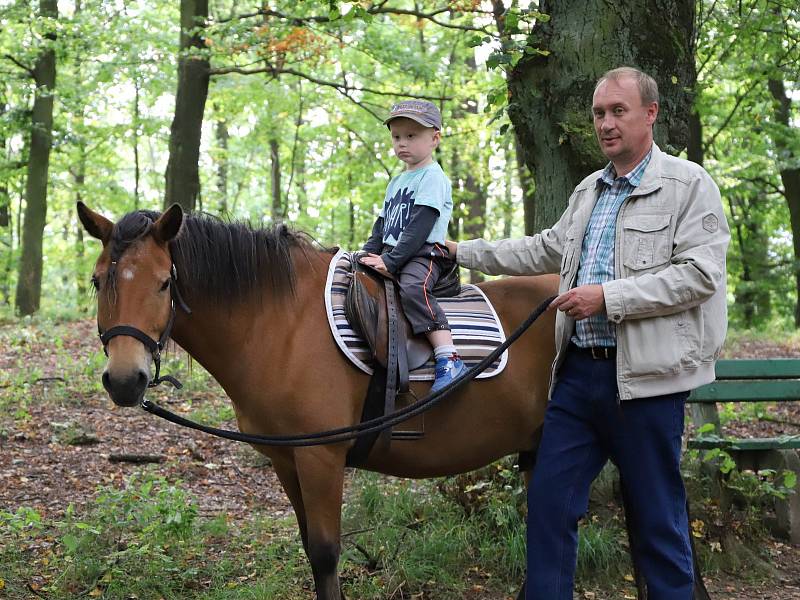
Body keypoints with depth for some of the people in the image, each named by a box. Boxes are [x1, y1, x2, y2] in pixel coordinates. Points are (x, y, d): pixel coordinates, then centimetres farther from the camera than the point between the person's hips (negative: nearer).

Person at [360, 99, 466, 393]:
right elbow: (382, 225, 26)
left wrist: (390, 260, -21)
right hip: (391, 256, 10)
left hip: (425, 253, -9)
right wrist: (368, 253, 8)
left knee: (412, 288, -36)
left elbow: (419, 227, -16)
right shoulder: (396, 182, 24)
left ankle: (449, 360, -41)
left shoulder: (433, 177, -5)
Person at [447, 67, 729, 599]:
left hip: (645, 376, -7)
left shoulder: (690, 185, -4)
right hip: (578, 372, 7)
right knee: (549, 501, 7)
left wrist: (607, 296, -19)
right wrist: (462, 252, 26)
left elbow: (701, 274, -15)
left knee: (658, 520, 2)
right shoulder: (588, 191, 18)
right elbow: (545, 251, 28)